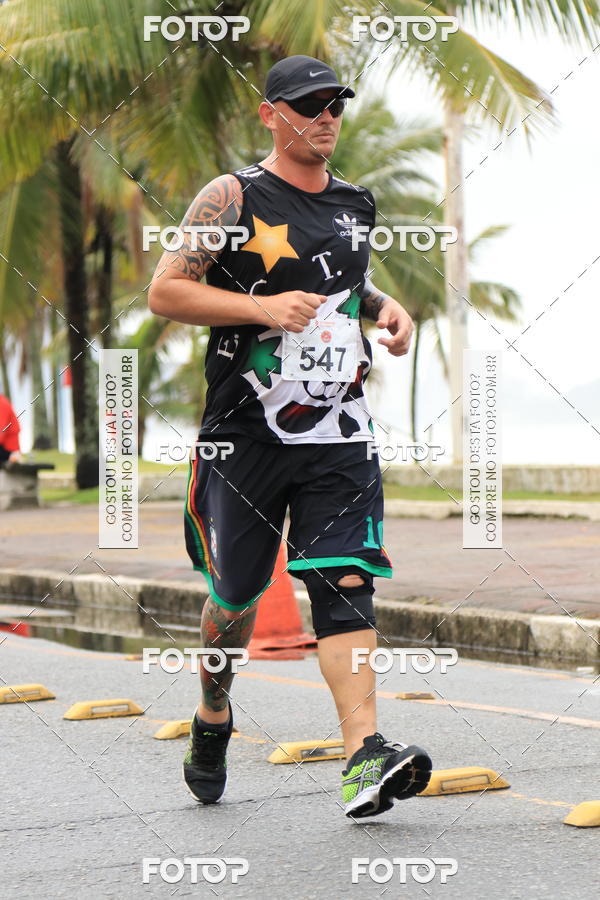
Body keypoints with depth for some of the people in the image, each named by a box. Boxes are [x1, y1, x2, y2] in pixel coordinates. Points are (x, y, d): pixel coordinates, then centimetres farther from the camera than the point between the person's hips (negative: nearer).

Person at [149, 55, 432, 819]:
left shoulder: (355, 206, 13)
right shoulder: (232, 198, -4)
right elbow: (164, 292, -8)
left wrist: (384, 307, 10)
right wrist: (262, 307, -18)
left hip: (337, 433, 3)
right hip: (245, 432, -3)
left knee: (346, 581, -11)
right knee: (236, 593, 6)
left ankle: (366, 755, -21)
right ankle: (213, 715, 34)